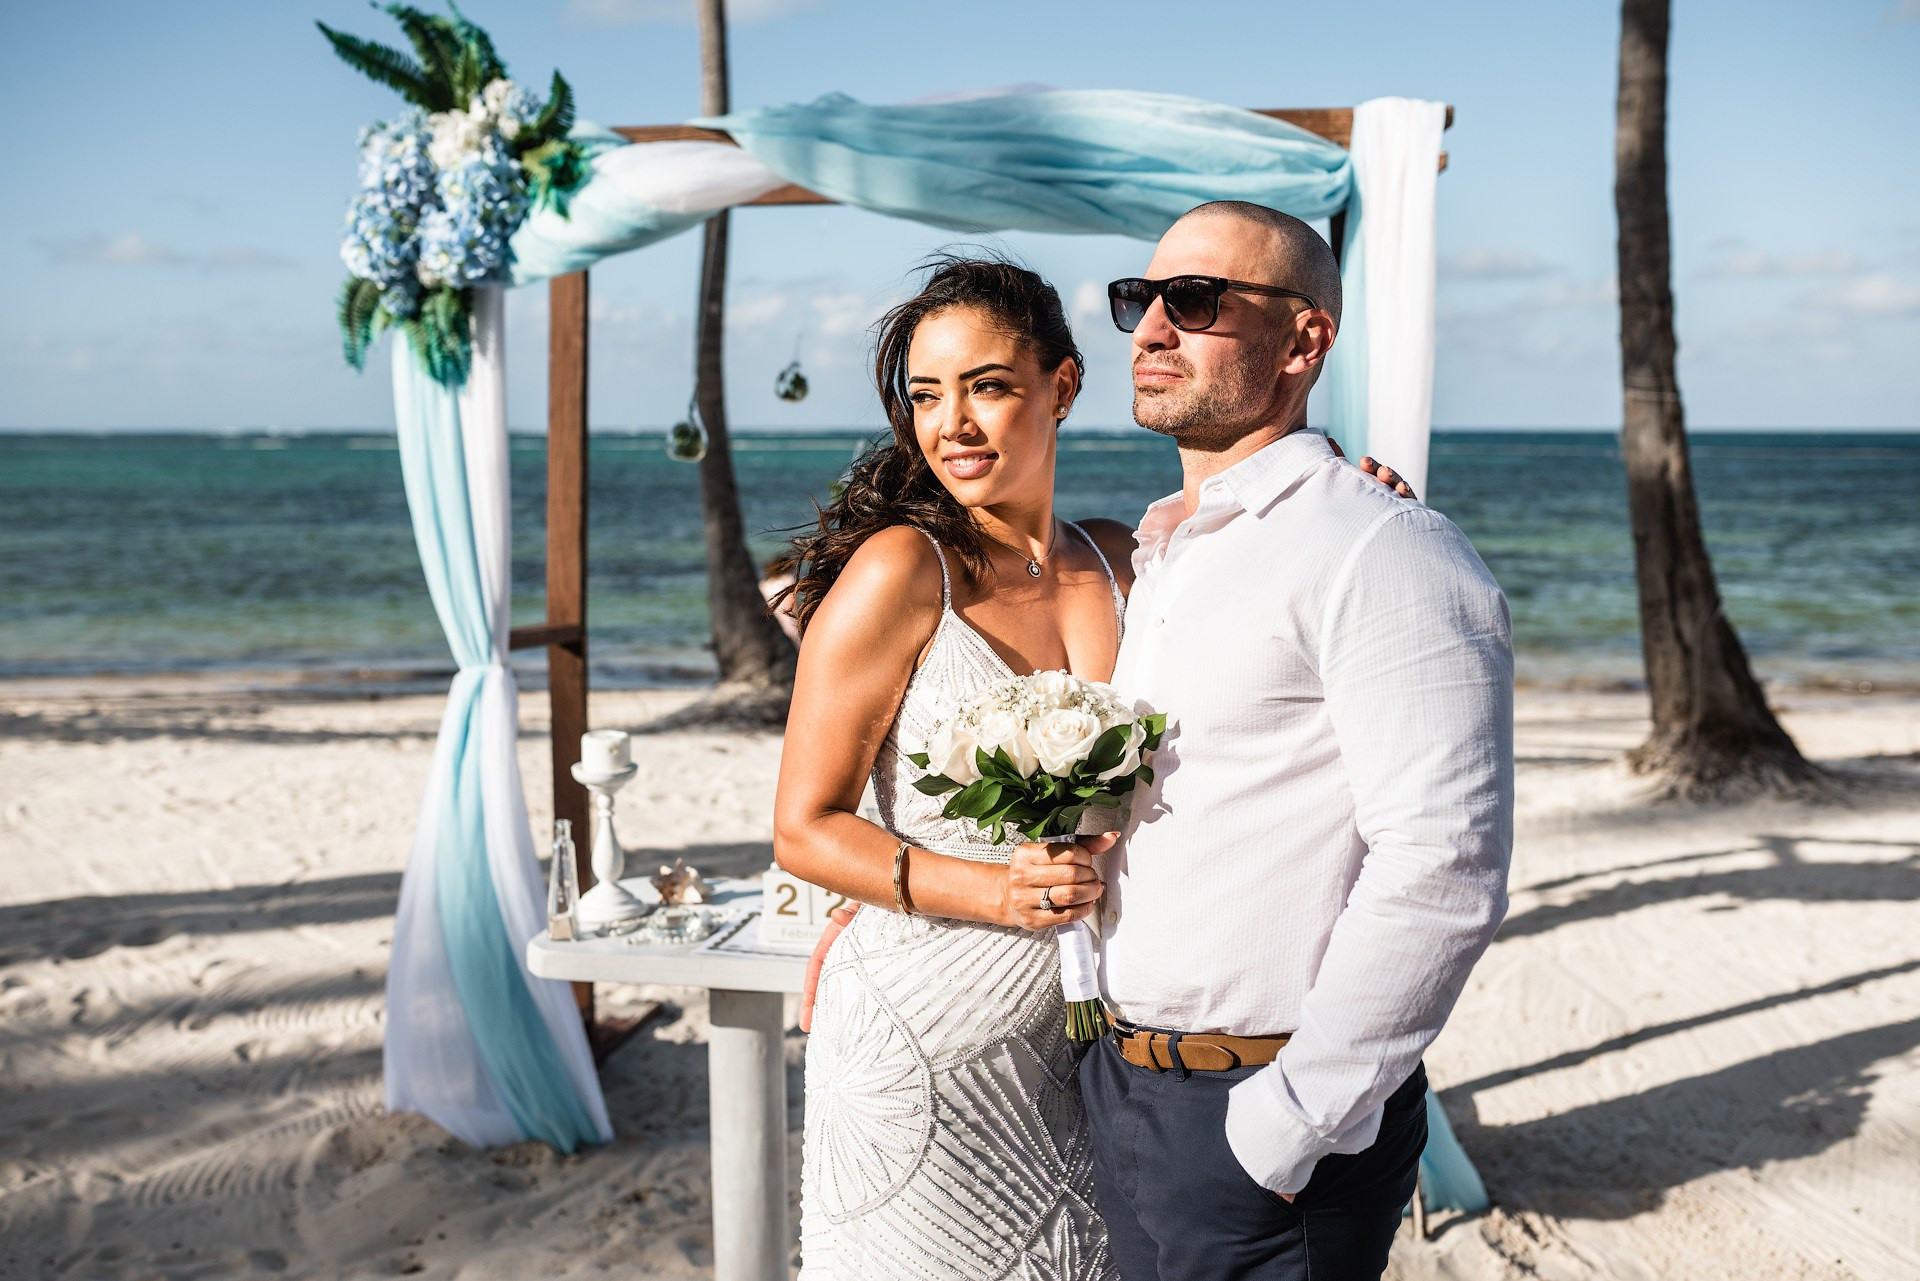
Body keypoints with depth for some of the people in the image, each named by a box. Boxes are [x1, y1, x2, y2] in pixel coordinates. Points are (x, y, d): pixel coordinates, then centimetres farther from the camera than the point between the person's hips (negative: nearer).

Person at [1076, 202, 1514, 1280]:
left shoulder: (1384, 554, -16)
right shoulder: (1155, 553, 13)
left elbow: (1443, 877, -24)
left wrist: (1282, 1131, -21)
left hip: (1268, 1117, -8)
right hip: (1119, 1088, 8)